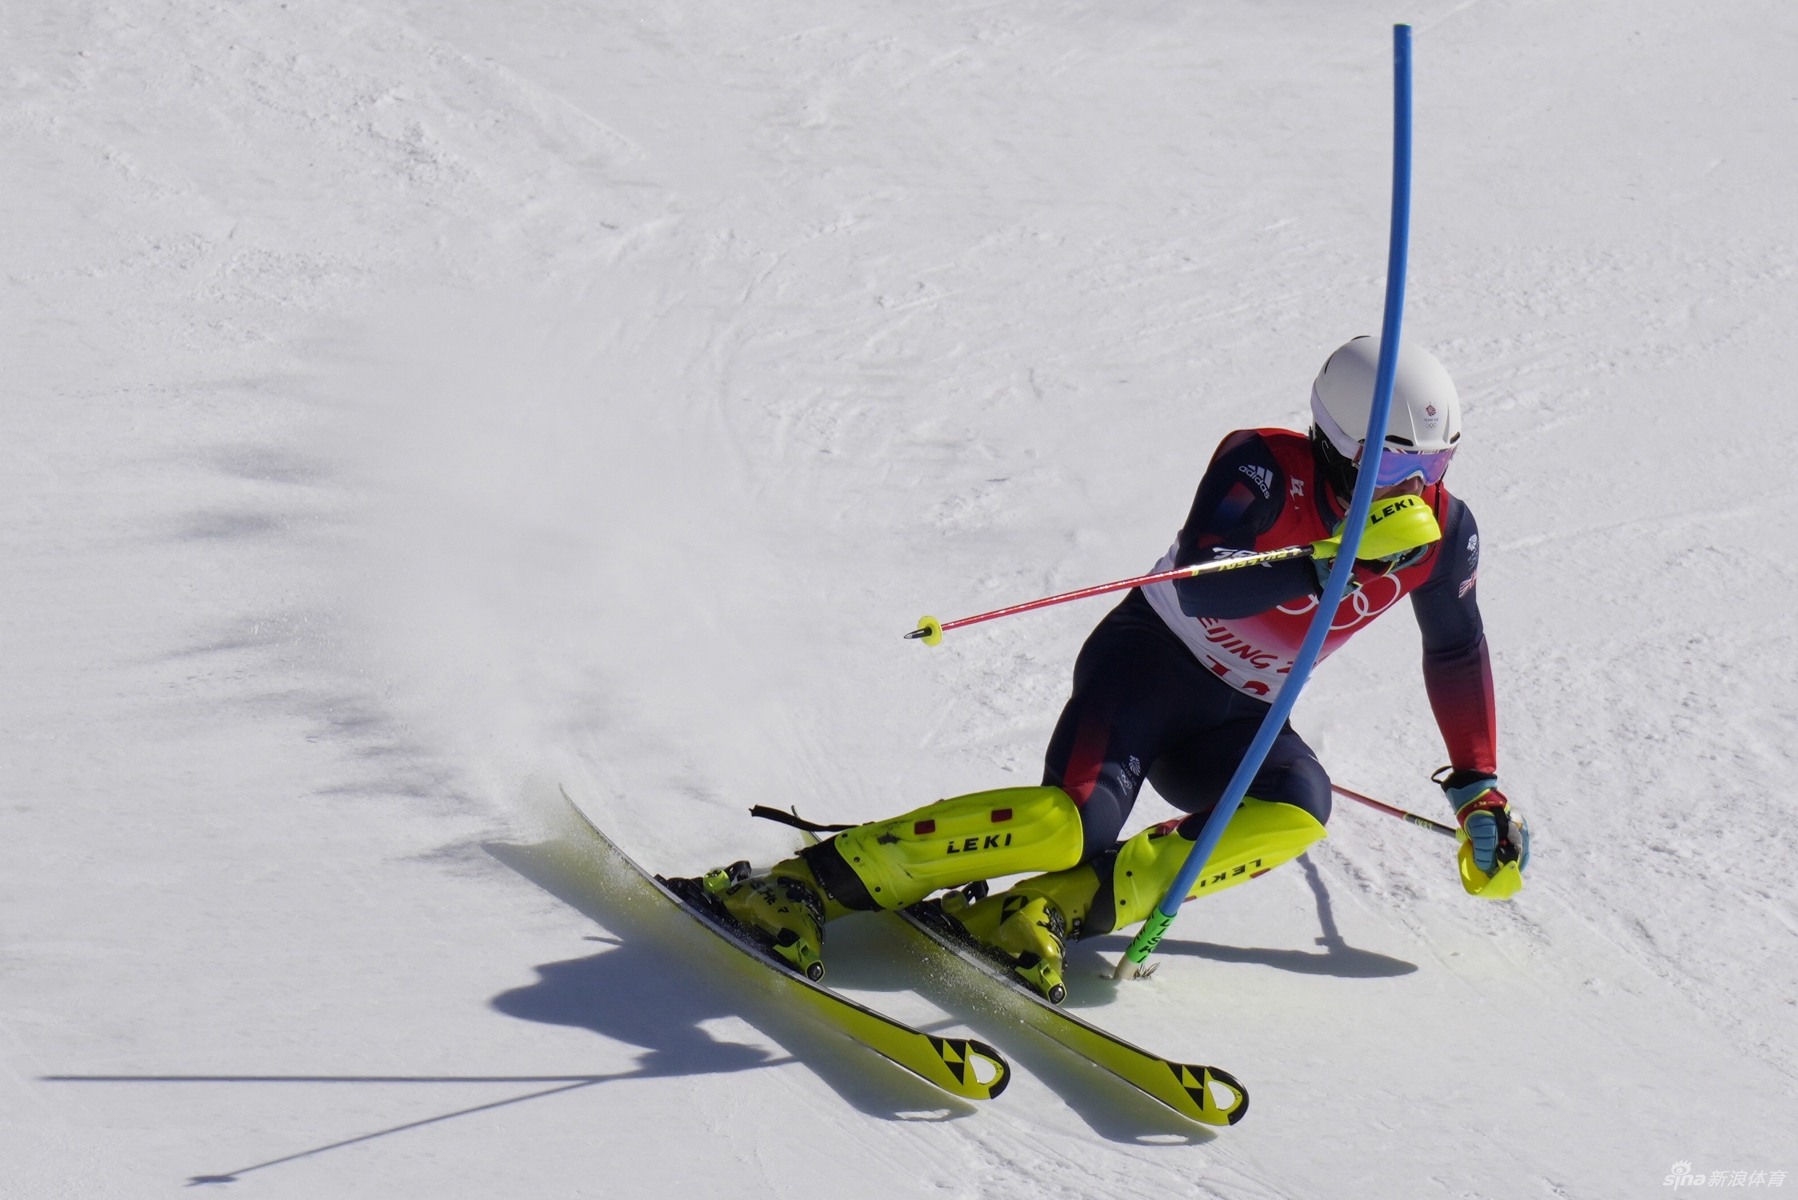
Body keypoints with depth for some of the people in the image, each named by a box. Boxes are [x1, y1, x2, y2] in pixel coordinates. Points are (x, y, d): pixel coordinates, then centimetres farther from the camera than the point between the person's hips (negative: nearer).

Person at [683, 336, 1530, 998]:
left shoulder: (1441, 532, -3)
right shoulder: (1266, 469, -20)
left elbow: (1458, 652, 15)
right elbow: (1201, 591, -34)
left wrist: (1479, 789, 16)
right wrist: (1334, 559, -43)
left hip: (1234, 722, 5)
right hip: (1149, 662, -5)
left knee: (1296, 810, -30)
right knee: (1071, 822, -32)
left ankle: (1055, 910, -31)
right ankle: (806, 881, -26)